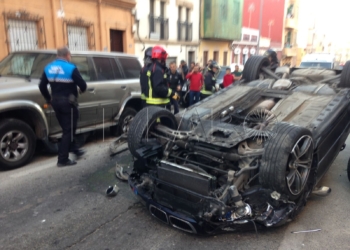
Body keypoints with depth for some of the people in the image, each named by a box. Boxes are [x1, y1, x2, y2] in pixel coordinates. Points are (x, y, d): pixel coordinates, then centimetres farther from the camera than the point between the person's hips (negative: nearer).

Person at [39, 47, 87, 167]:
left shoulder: (48, 68, 5)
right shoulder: (71, 68, -14)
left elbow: (42, 86, 7)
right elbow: (82, 85, -15)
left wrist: (49, 99, 19)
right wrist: (82, 90, 8)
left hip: (56, 101, 7)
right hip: (68, 102, -7)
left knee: (67, 128, 21)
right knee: (68, 130, 1)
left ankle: (74, 149, 34)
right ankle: (63, 159, 2)